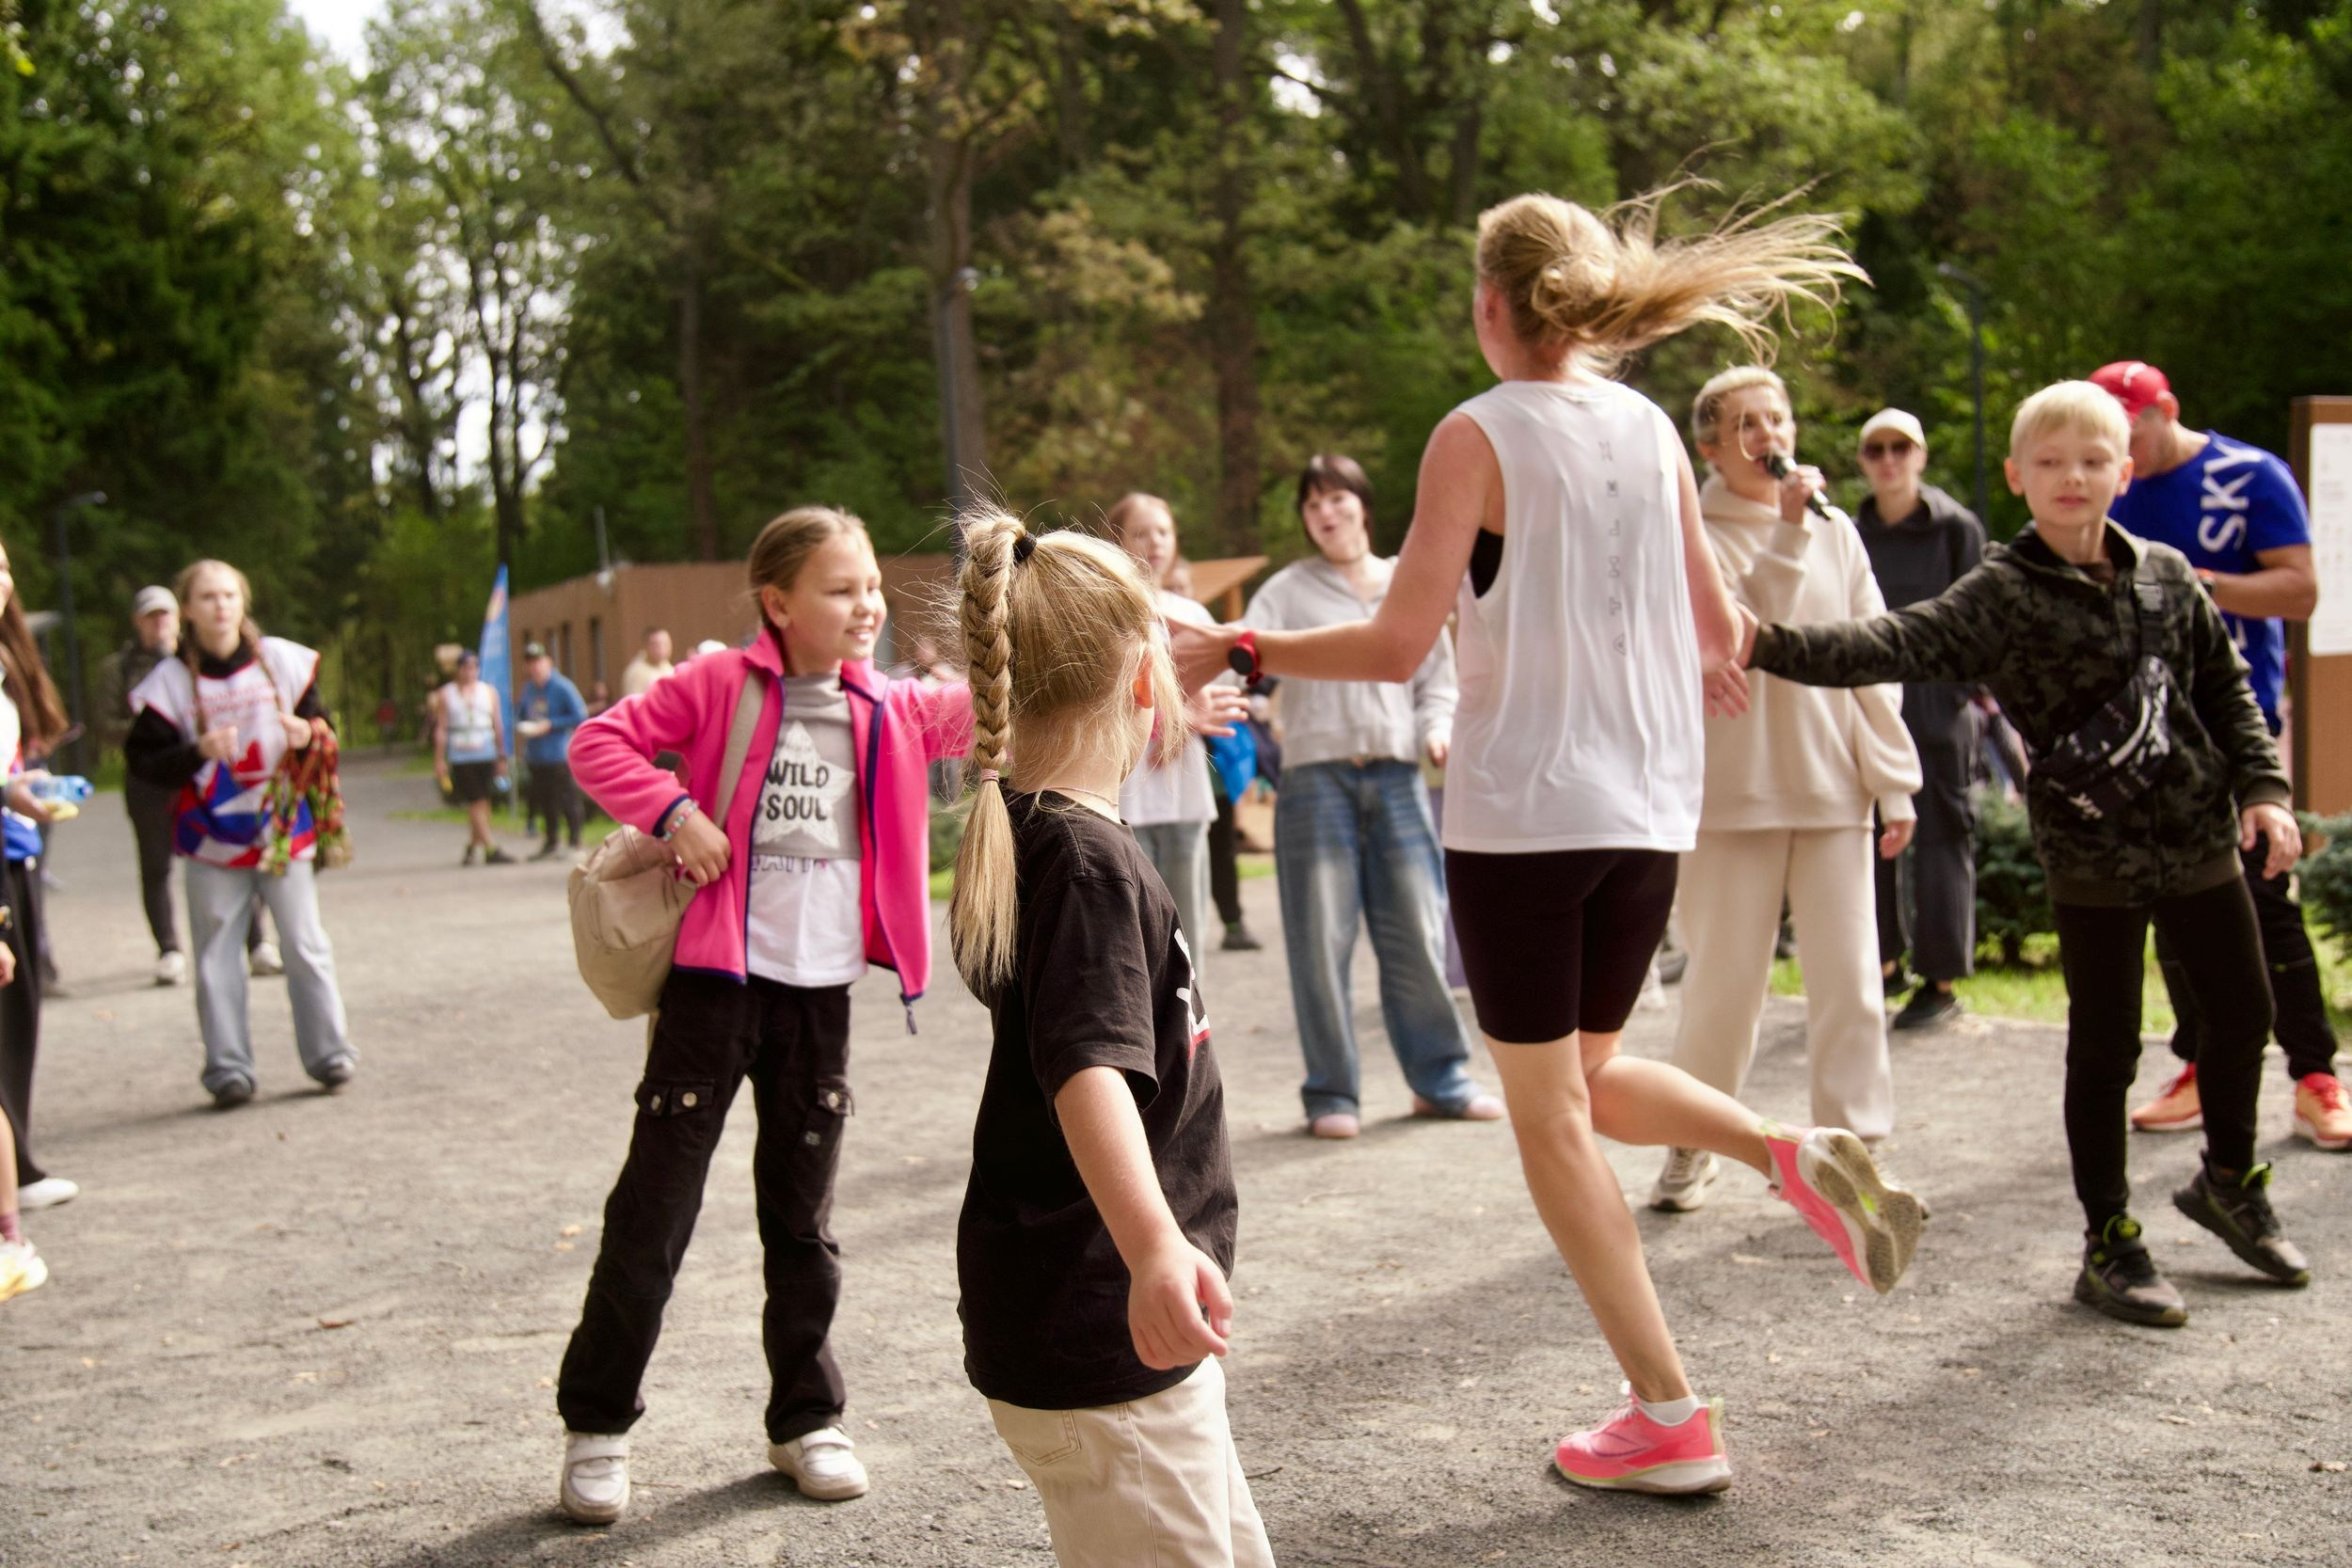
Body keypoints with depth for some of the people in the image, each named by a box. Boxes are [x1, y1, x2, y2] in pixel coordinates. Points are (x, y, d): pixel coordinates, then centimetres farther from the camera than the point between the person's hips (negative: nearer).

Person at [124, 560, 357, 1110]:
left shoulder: (281, 660, 1)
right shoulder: (171, 681, -4)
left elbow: (322, 726, 11)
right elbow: (142, 760, -4)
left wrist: (309, 734, -12)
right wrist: (197, 752, -20)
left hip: (284, 830, 1)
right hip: (214, 838, -1)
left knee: (306, 947, 3)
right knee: (217, 958, 0)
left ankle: (330, 1053, 12)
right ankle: (228, 1069, 5)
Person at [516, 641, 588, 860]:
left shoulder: (563, 688, -9)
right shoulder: (528, 688, 11)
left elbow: (580, 717, -13)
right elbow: (520, 713, 23)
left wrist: (550, 725, -15)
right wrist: (520, 726, 0)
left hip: (559, 754, -7)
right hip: (535, 756, 7)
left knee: (567, 799, -5)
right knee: (543, 800, 12)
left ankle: (574, 842, 2)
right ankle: (550, 843, 22)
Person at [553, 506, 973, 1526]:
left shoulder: (888, 711, 7)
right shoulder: (721, 686, -5)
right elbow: (600, 743, -3)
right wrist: (673, 813, -16)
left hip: (821, 992, 4)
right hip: (716, 979, -4)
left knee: (802, 1215, 13)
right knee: (654, 1210, 1)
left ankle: (806, 1419, 26)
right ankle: (597, 1424, 14)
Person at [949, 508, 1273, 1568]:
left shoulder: (1020, 833, 8)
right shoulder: (1090, 862, -22)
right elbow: (1087, 1068, -38)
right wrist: (1156, 1248, -51)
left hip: (1085, 1322, 11)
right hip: (1094, 1332, -11)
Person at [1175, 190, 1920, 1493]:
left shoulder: (1479, 435, -9)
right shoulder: (1651, 430, 7)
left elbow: (1396, 646, -14)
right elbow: (1717, 631, 13)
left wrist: (1238, 649, -3)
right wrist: (1709, 670, 35)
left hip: (1520, 809, -6)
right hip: (1647, 806, 6)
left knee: (1548, 1116, 5)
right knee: (1587, 1077, 24)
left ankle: (1667, 1420, 7)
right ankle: (1795, 1154, -1)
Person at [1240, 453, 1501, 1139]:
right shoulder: (1289, 590, 8)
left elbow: (1438, 677, 18)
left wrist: (1437, 728, -2)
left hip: (1397, 777, 2)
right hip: (1316, 776, -2)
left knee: (1418, 933, 1)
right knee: (1321, 940, -2)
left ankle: (1440, 1079, 15)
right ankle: (1331, 1093, 8)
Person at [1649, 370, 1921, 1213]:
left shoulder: (1836, 534, 10)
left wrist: (1893, 781, 5)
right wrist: (1785, 531, -19)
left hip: (1833, 791, 3)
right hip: (1733, 789, -3)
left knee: (1850, 979, 1)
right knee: (1725, 983, 3)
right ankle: (1690, 1146, 20)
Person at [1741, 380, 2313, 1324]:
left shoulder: (2166, 575, 3)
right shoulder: (2003, 596, -11)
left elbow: (2225, 688, 12)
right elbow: (1899, 645, -24)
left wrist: (2261, 788, 2)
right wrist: (1773, 645, -37)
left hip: (2199, 838, 5)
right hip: (2092, 855, -5)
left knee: (2244, 1011, 17)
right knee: (2104, 1047, 2)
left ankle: (2230, 1182, 41)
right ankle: (2109, 1244, 16)